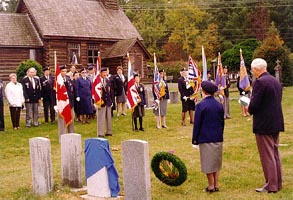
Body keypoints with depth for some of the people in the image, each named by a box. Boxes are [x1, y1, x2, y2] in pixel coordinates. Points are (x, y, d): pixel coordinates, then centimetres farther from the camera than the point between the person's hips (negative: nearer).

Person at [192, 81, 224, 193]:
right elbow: (222, 123, 12)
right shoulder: (219, 105, 5)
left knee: (208, 162, 4)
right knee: (216, 162, 14)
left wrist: (195, 139, -2)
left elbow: (197, 124, -9)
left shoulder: (200, 105, -11)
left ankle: (211, 186, 10)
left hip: (205, 138, -5)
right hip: (218, 138, 5)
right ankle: (216, 185, 17)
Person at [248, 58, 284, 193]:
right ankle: (277, 183, 25)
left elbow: (254, 104, -21)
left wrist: (249, 110, 1)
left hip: (264, 124, -9)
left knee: (267, 155, 0)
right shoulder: (276, 81, 10)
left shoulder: (259, 82, -17)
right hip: (276, 123, 9)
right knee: (275, 154, 16)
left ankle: (271, 186, 6)